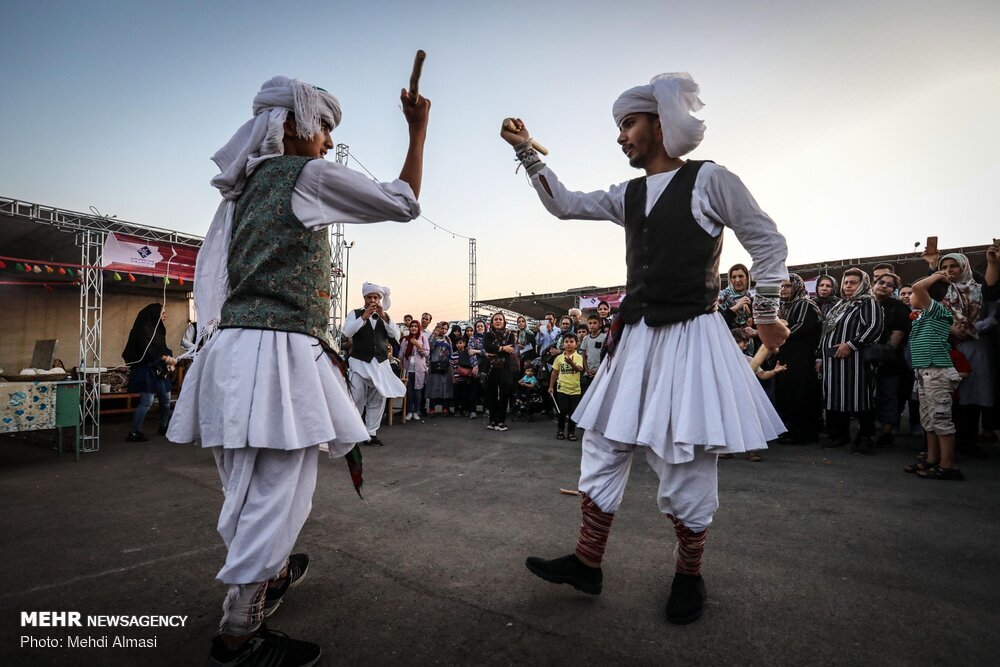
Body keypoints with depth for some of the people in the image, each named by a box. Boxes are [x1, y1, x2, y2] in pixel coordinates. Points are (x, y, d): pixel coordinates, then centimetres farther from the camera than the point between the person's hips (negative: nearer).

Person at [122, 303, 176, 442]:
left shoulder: (158, 329, 15)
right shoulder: (144, 329, -12)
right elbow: (147, 352, -20)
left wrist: (169, 363, 2)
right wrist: (167, 359, -16)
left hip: (159, 371, 9)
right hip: (146, 370, -9)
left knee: (166, 399, 13)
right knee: (147, 402, -10)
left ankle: (164, 427, 27)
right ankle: (134, 433, 0)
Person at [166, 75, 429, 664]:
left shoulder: (244, 187, 20)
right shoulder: (309, 174, -4)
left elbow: (212, 273, 18)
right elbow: (404, 203, 1)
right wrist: (418, 130, 11)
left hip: (235, 344, 10)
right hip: (278, 352, -10)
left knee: (254, 490, 22)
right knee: (278, 494, -1)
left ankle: (270, 572, 44)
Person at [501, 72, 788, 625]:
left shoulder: (709, 180, -3)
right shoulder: (628, 196, 14)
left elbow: (768, 241, 2)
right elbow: (564, 204, 16)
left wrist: (766, 314, 4)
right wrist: (526, 153, 10)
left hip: (691, 338, -6)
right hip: (635, 339, 7)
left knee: (684, 462, 1)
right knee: (602, 448, 7)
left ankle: (689, 576, 26)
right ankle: (587, 563, 22)